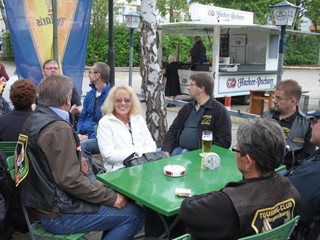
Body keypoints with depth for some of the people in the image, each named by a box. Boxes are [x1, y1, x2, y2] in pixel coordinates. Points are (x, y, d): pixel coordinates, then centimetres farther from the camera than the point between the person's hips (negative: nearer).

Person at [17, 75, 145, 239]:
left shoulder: (34, 120, 8)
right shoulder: (58, 129, -22)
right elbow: (70, 180, -26)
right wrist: (111, 198, -17)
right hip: (59, 215, -10)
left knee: (116, 193, 16)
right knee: (135, 215, -9)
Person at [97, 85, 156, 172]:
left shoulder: (138, 119, 16)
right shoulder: (105, 123, 0)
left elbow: (150, 144, 13)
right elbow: (108, 154, -10)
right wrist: (137, 154, -13)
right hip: (119, 168, -5)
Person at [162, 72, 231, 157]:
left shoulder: (219, 110, -2)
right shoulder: (187, 108, 19)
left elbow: (225, 141, -8)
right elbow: (173, 131, 17)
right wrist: (166, 150, 0)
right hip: (178, 149, 6)